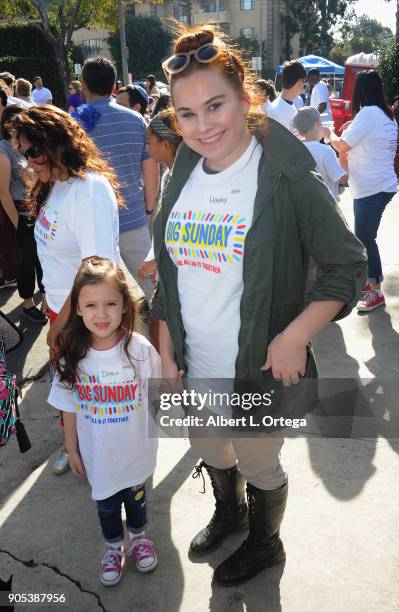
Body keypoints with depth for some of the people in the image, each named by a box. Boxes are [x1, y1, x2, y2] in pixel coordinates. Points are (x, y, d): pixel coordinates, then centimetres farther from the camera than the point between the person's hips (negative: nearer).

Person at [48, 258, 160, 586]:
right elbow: (69, 408, -6)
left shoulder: (140, 349, -24)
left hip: (136, 450, -1)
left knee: (136, 496, 25)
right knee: (106, 503, 24)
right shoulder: (72, 357, -18)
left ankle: (139, 536, 56)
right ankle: (114, 547, 54)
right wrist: (72, 449, 1)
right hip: (98, 455, 1)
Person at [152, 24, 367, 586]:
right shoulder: (184, 176, -1)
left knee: (258, 465, 18)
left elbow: (347, 265, -13)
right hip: (194, 368, 6)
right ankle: (229, 513, 60)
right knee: (209, 451, 27)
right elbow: (169, 272, 6)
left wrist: (294, 337, -21)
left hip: (260, 370, -5)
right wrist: (167, 352, 3)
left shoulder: (288, 181, -19)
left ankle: (265, 544, 50)